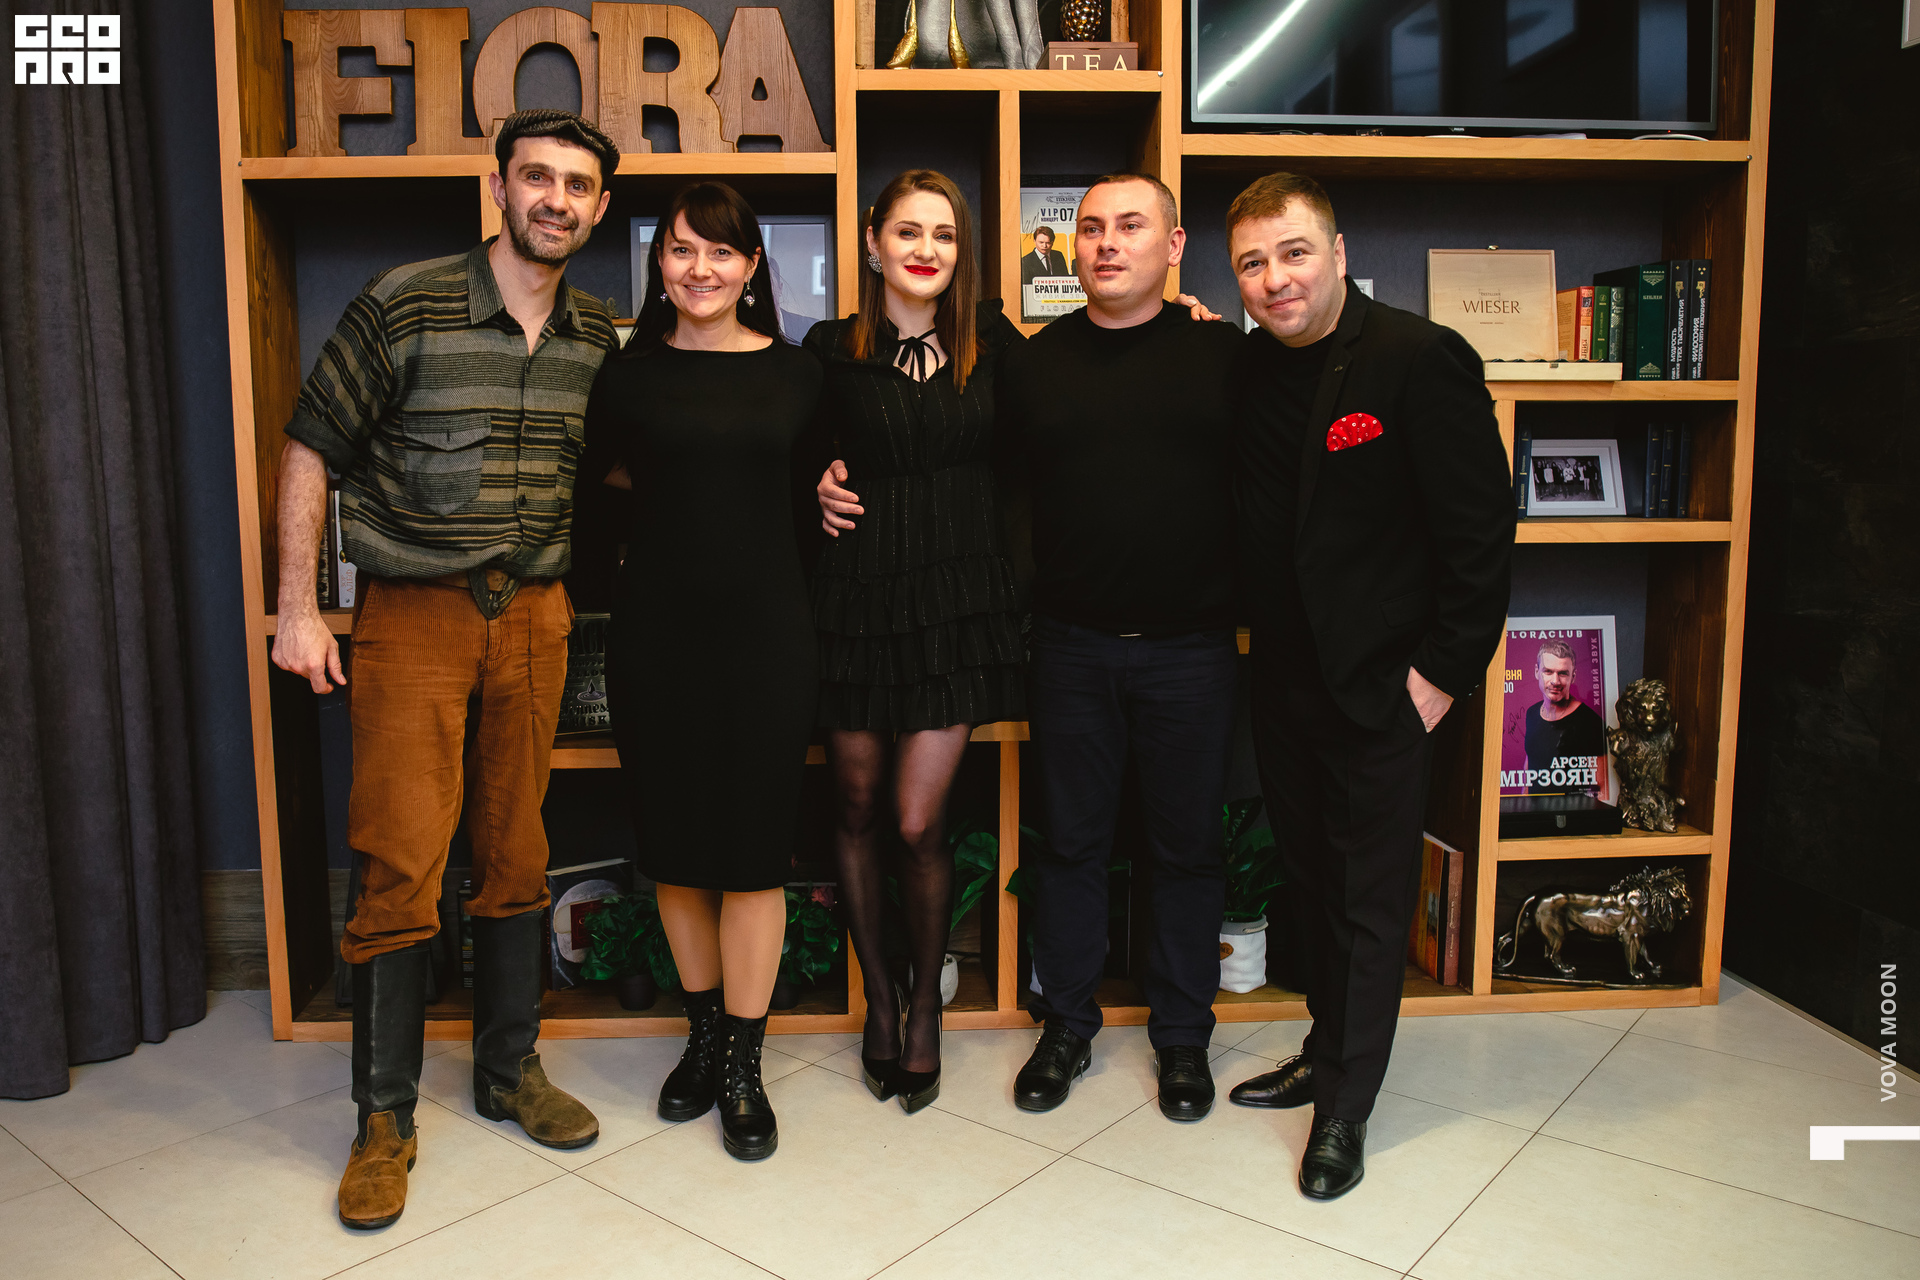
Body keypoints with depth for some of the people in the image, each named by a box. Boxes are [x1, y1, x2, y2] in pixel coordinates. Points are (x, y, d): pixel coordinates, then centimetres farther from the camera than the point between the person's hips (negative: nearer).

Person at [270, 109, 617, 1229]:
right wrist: (298, 607, -6)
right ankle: (387, 1115, 12)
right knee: (401, 865, -3)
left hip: (534, 616, 4)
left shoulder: (595, 337, 6)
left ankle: (511, 1068, 27)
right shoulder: (405, 306, -7)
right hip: (414, 614, -3)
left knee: (517, 853, 11)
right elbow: (311, 450, -3)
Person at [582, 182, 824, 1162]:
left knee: (753, 848, 2)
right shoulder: (628, 373, 4)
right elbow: (602, 475, 15)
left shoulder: (796, 374, 5)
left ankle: (742, 1065, 16)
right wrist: (671, 490, 4)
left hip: (765, 630, -1)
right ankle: (703, 1036, 29)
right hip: (657, 630, 1)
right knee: (673, 844, 9)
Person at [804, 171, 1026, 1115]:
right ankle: (879, 999, 31)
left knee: (919, 823, -1)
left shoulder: (990, 342, 6)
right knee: (857, 807, 10)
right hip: (857, 599, 1)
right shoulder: (831, 351, 2)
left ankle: (927, 1007, 23)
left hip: (957, 602, 0)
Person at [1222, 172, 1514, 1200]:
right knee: (1310, 877, 18)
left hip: (1381, 683, -6)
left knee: (1372, 901, 6)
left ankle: (1347, 1106, 21)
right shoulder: (1244, 370, 4)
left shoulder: (1421, 359, -14)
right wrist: (1254, 644, 4)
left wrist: (1444, 669, -14)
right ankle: (1327, 1050, 37)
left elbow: (1481, 528, -13)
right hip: (1283, 680, 6)